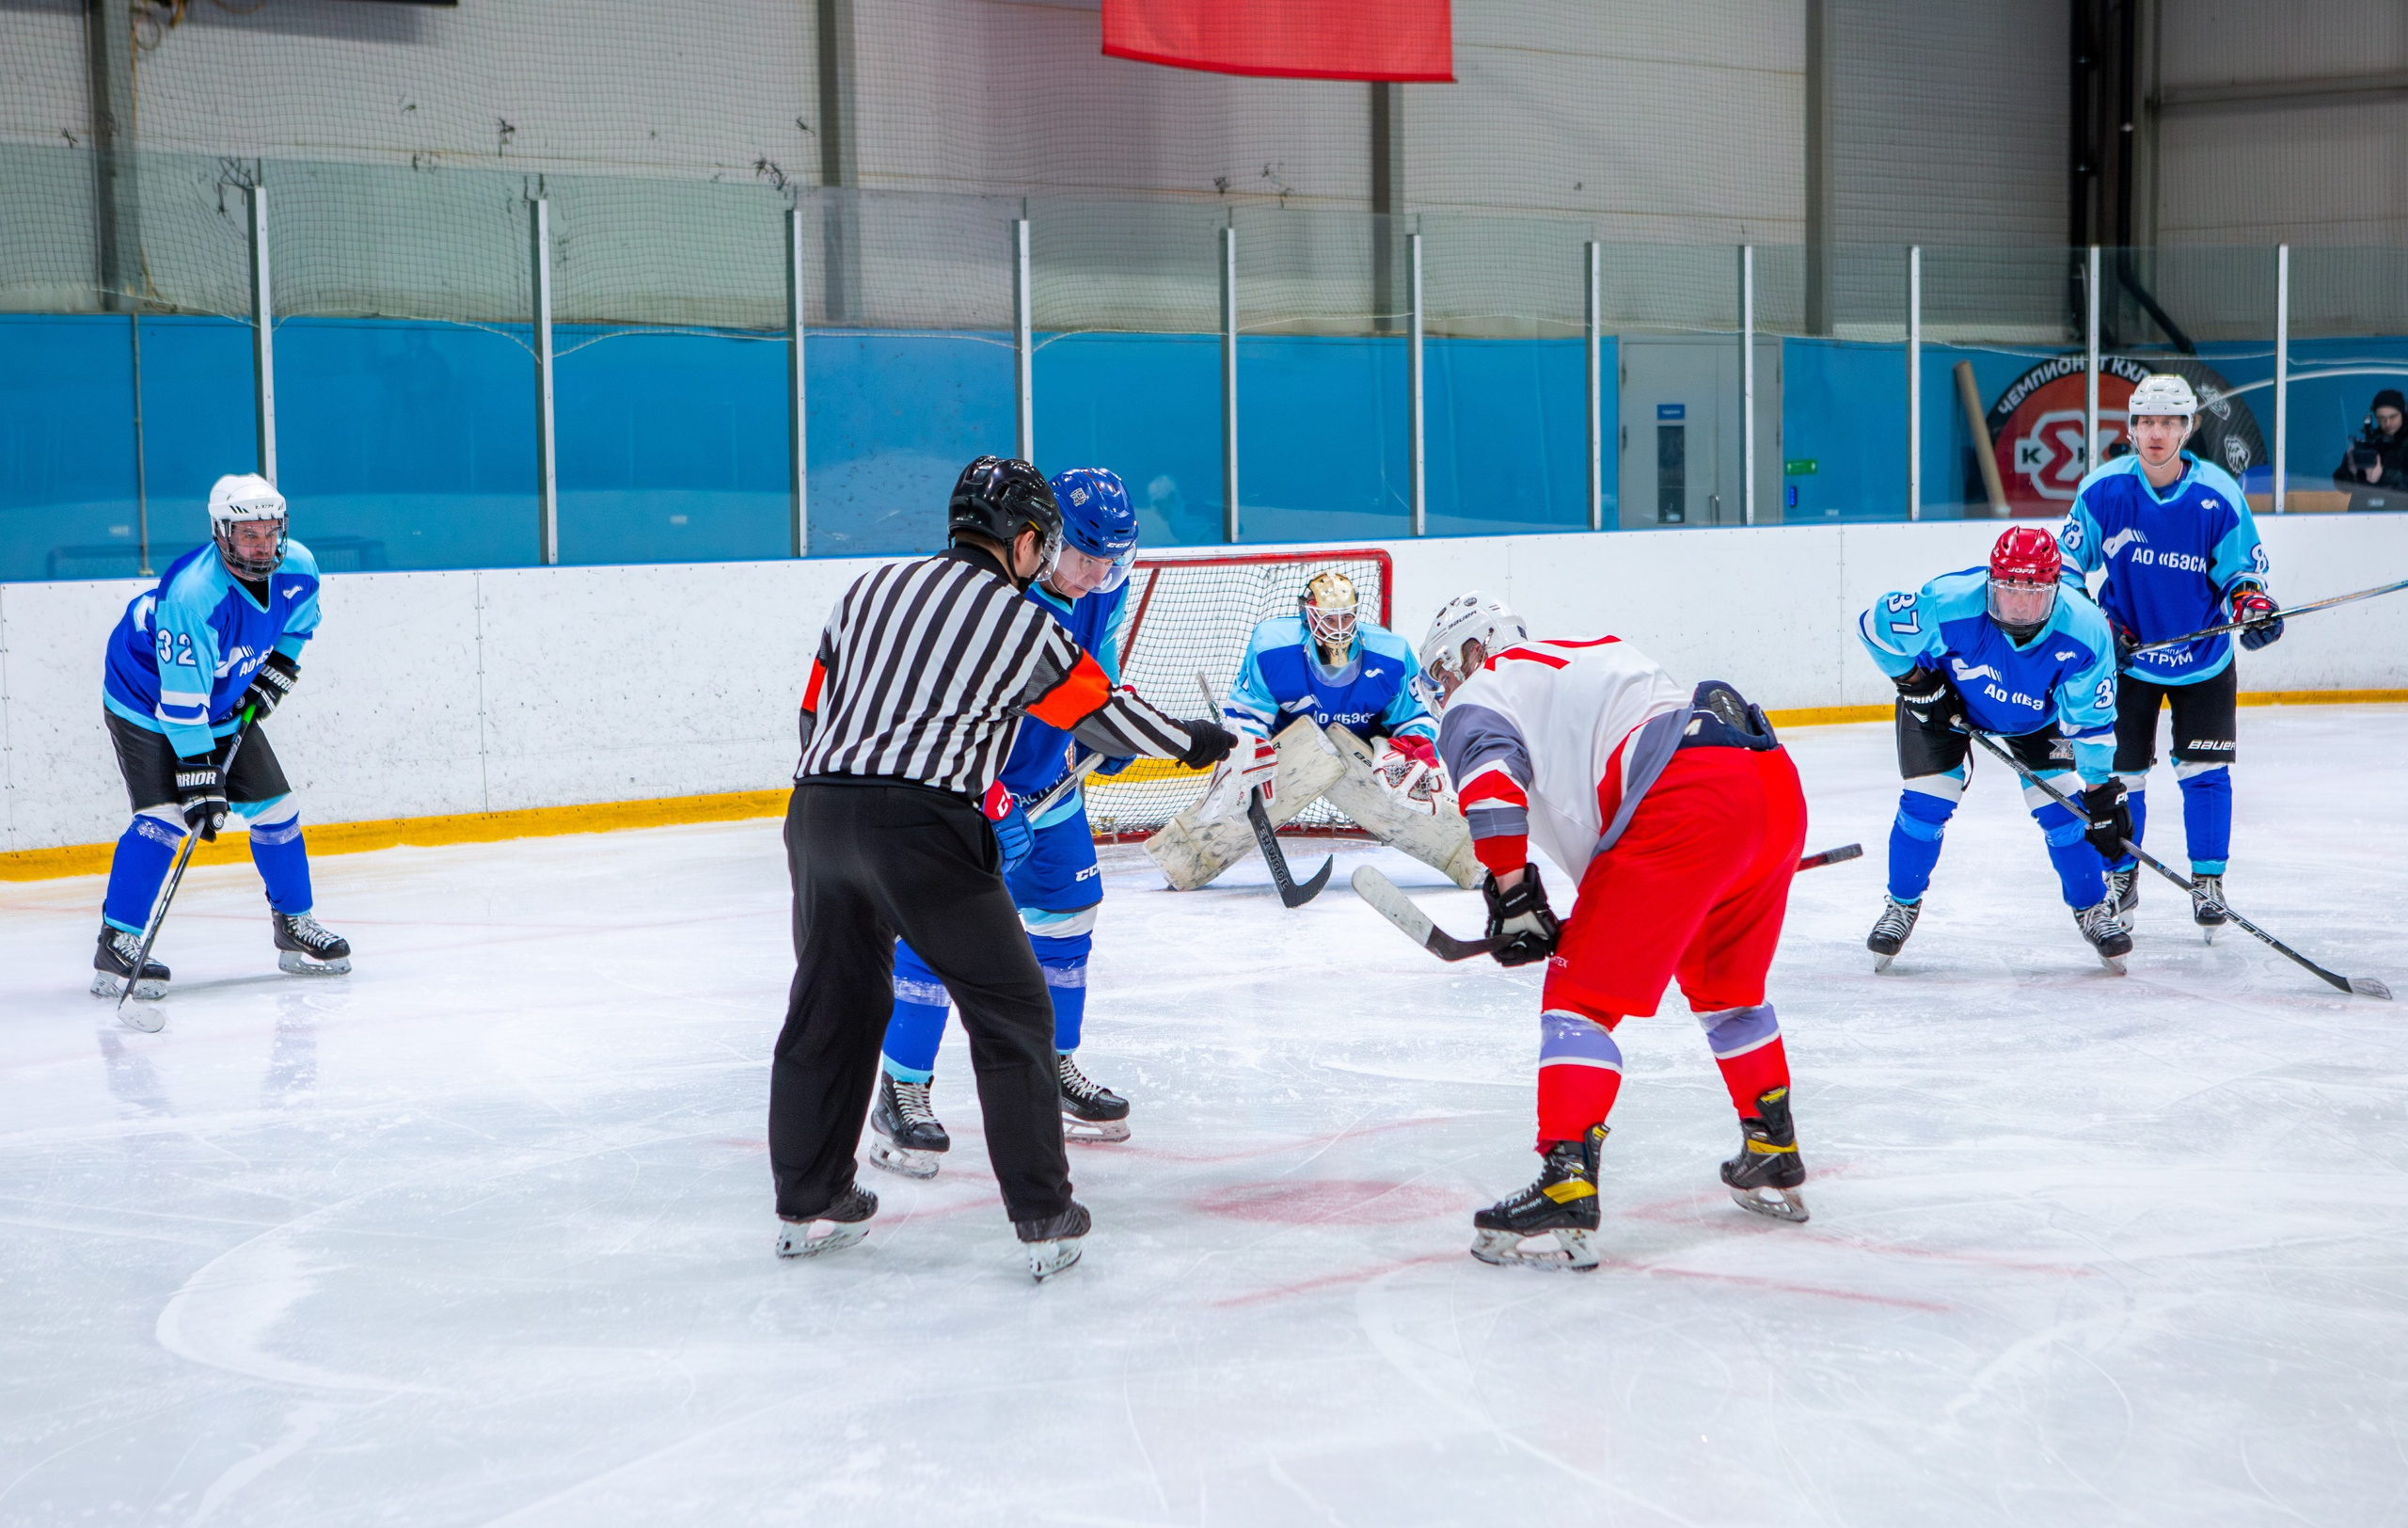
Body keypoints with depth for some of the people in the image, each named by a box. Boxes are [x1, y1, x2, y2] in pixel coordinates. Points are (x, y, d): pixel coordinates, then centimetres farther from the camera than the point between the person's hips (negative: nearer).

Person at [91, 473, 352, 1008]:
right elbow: (182, 696, -34)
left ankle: (294, 925, 22)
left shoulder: (298, 568, -15)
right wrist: (199, 776, -33)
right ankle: (117, 945, -16)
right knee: (163, 816, -21)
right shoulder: (191, 594, -36)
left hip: (226, 703, 7)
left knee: (275, 808, 5)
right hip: (148, 702, -7)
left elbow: (298, 622, 11)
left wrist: (276, 671, -3)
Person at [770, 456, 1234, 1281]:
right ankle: (1043, 1216, 5)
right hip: (922, 827, -5)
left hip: (818, 810, 5)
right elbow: (1106, 715, 16)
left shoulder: (869, 588, 20)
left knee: (832, 1004, 20)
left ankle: (807, 1204, 28)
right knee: (1010, 1010, 6)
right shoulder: (1023, 623, 6)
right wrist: (1195, 741, 36)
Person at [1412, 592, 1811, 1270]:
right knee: (1725, 984, 29)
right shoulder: (1599, 652, 37)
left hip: (1686, 802, -8)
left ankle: (1566, 1192, -15)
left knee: (1581, 993, -3)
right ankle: (1774, 1161, 37)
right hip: (1779, 782, 8)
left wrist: (1513, 895, -7)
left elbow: (1492, 778, -9)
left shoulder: (1479, 697, 13)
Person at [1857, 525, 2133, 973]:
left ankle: (2092, 908, 15)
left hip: (2036, 716, 1)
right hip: (1946, 703, -1)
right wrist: (1916, 681, -18)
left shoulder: (2085, 631, -32)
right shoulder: (1947, 604, -39)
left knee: (2062, 808, -6)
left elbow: (2092, 722, -21)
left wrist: (2103, 792, -20)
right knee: (1925, 802, -9)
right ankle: (1901, 906, 13)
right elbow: (1875, 623, -23)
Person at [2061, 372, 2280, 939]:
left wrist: (2255, 603, -22)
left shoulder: (2219, 494, -13)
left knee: (2205, 770, -4)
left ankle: (2208, 882, 8)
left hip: (2204, 657, 0)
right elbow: (2068, 562, -1)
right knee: (2120, 770, 4)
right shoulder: (2103, 489, -12)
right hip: (2127, 653, 1)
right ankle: (2120, 877, 22)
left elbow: (2242, 566, -2)